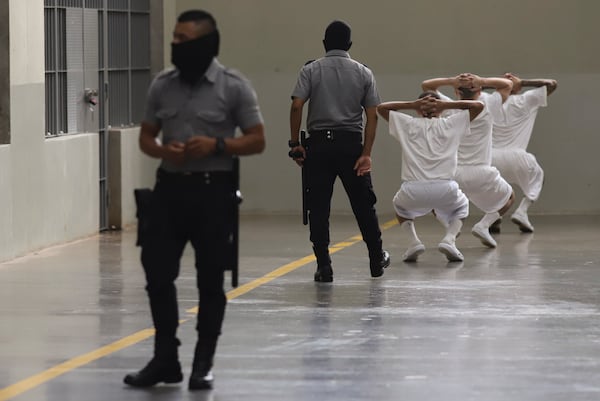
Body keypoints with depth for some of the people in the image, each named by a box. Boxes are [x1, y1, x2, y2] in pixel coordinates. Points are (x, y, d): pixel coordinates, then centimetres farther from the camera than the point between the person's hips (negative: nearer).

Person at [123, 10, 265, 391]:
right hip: (170, 187, 4)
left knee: (210, 280, 3)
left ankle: (204, 363, 12)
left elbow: (257, 141, -3)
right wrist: (163, 151, -9)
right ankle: (165, 358, 11)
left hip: (212, 190, -4)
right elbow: (146, 136, 13)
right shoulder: (162, 85, 7)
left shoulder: (234, 87, -5)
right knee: (157, 273, 0)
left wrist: (216, 145, -19)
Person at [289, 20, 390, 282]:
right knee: (363, 204, 12)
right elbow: (372, 115, -2)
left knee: (318, 208, 2)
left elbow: (297, 106, -10)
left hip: (319, 144, -1)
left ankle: (324, 267, -2)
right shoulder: (363, 73, 5)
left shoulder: (311, 70, 1)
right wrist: (366, 153, -3)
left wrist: (295, 143, -4)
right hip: (351, 144, 1)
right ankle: (377, 261, 22)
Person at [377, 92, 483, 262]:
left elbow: (381, 107, 26)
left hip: (413, 190, 1)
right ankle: (449, 239, 5)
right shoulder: (450, 124, 14)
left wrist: (412, 105, 18)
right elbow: (478, 105, 20)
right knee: (461, 207, 34)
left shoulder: (409, 124, 16)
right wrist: (446, 104, 16)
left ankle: (414, 240, 12)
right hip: (445, 190, -1)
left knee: (400, 206, 37)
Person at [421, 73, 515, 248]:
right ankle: (483, 225, 2)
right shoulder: (487, 107, 0)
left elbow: (426, 85, 14)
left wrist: (451, 81, -3)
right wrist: (482, 81, -3)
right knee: (508, 197, 24)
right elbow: (508, 84, 14)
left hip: (452, 173, 1)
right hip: (481, 173, -1)